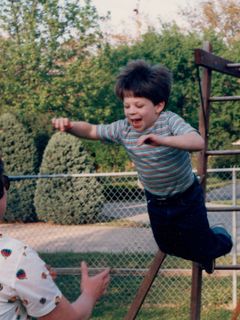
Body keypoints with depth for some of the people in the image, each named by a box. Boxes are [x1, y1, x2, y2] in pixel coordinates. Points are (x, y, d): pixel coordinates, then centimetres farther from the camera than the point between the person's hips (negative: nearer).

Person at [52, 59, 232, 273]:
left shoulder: (169, 121, -30)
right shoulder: (123, 129, -15)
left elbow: (198, 142, -46)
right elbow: (91, 131, -5)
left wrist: (162, 140, -61)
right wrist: (70, 126, -27)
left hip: (186, 198, -5)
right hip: (156, 200, 5)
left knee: (203, 249, 6)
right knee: (168, 246, 23)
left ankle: (221, 237, 41)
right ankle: (205, 256, 53)